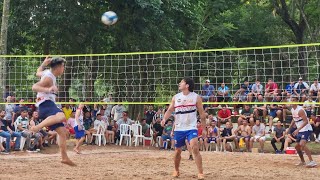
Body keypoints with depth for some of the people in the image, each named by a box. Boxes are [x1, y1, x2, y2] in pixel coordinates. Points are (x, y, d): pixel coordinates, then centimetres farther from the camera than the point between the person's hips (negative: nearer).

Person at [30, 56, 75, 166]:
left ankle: (64, 157, 5)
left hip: (50, 105, 11)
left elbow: (38, 73, 41)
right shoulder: (49, 78, -11)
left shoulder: (47, 73, 19)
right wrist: (48, 89, -40)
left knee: (62, 131, 5)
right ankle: (37, 127, -49)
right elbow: (34, 87, -26)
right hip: (45, 104, -11)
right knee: (61, 116, -42)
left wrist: (44, 63, 50)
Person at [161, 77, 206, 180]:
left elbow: (202, 114, 2)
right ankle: (176, 171, 32)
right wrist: (164, 119, -12)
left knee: (195, 148, -19)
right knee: (177, 151, 11)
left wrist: (204, 129, 1)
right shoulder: (176, 97, 6)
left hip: (191, 128, -4)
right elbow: (170, 110, 8)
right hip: (178, 129, 4)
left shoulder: (196, 97, -2)